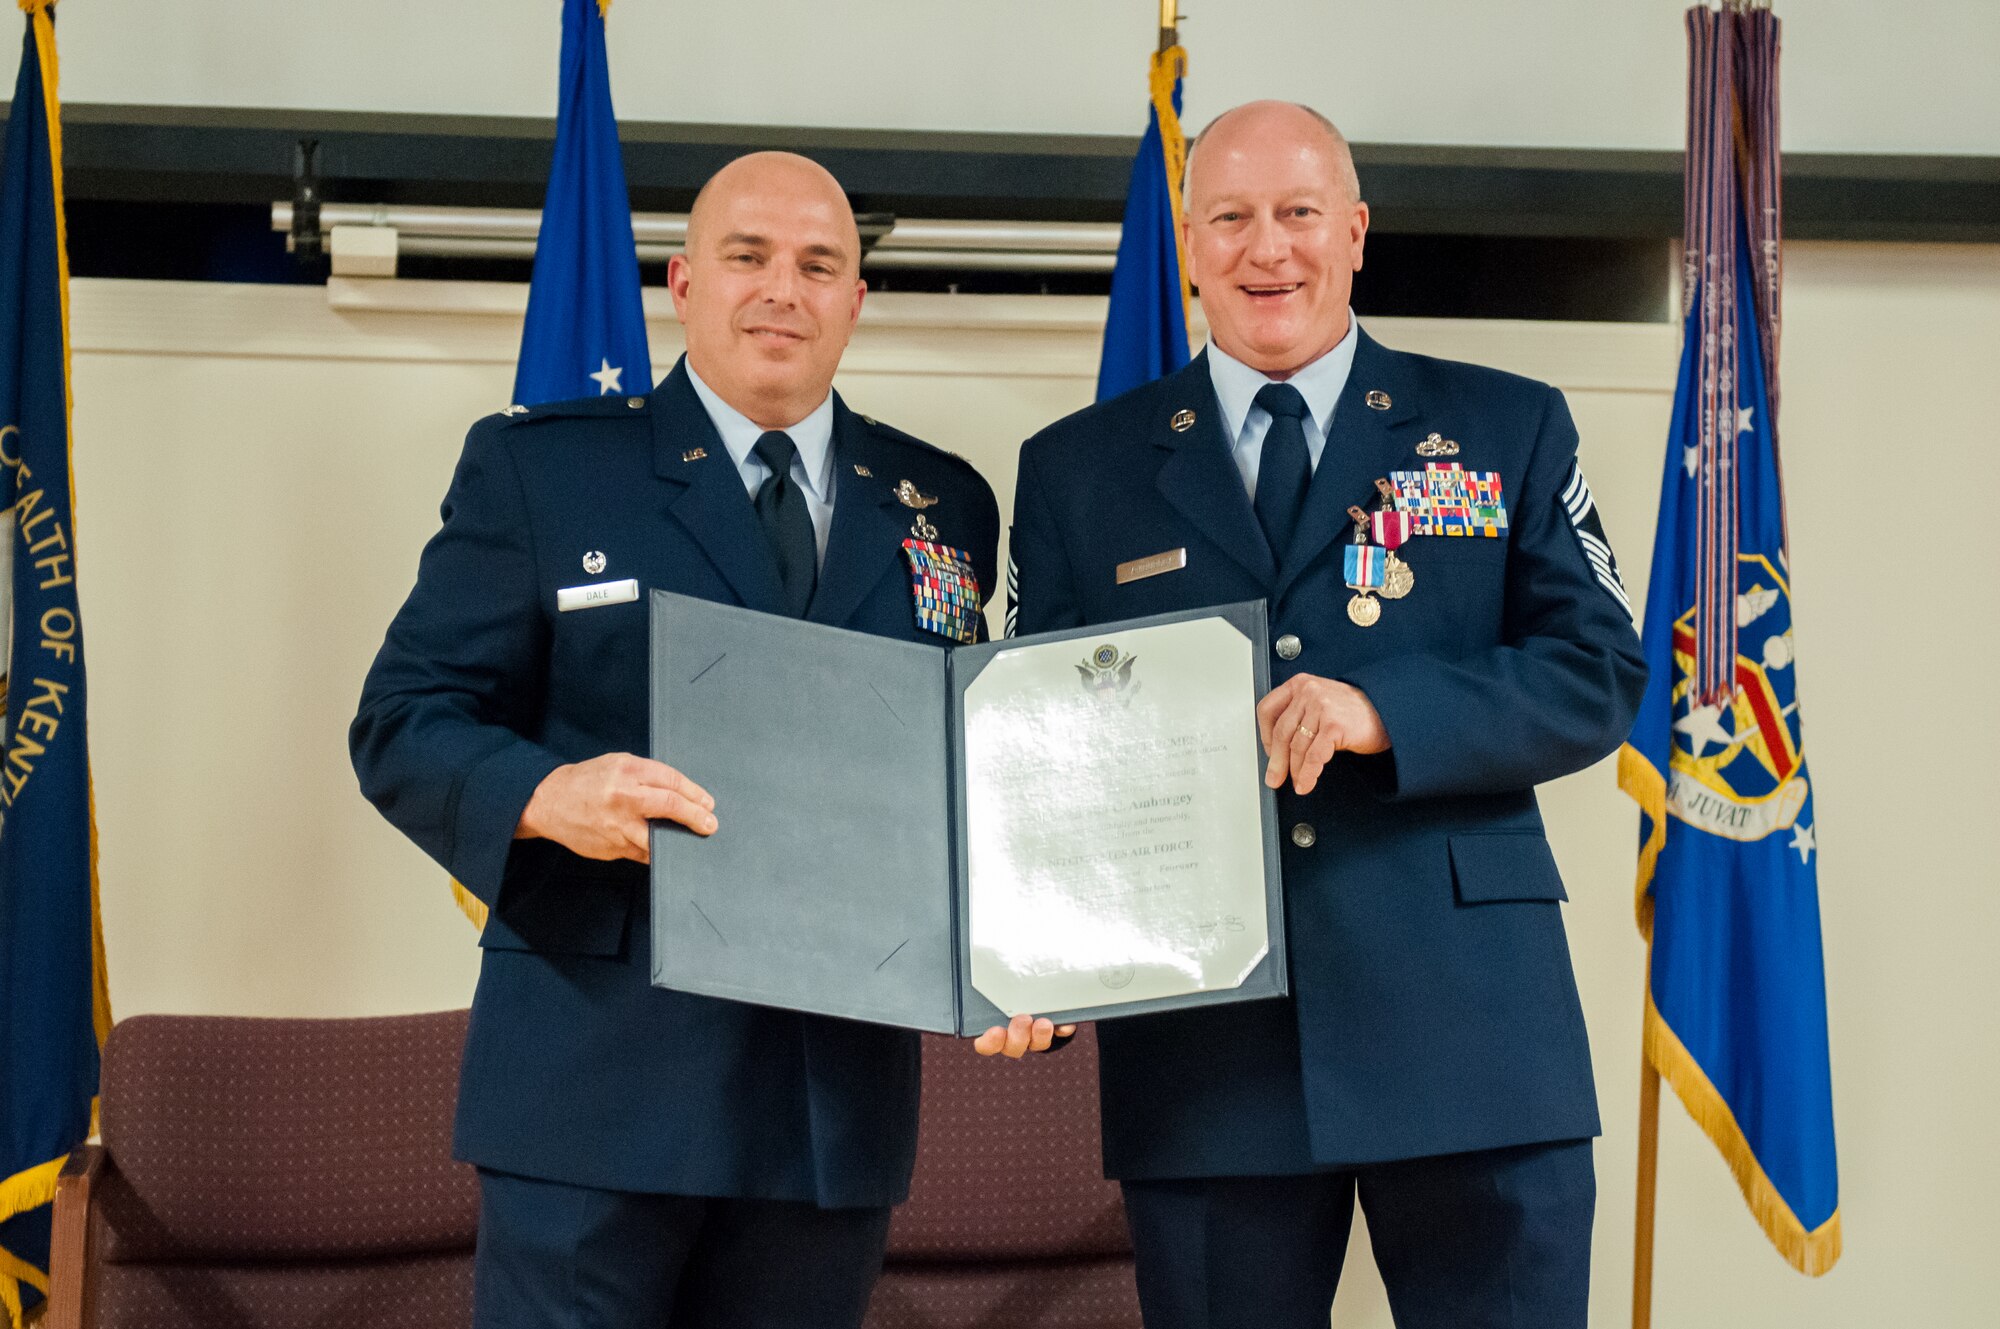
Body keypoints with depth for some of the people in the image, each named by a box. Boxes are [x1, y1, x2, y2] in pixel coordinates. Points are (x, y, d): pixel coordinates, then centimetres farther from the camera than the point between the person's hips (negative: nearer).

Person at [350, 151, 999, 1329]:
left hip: (841, 1091, 4)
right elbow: (404, 722, 0)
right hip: (596, 1082, -3)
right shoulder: (536, 468, 4)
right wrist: (547, 793, -21)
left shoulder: (943, 504, 14)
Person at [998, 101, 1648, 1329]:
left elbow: (1601, 673, 2)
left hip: (1470, 1026, 0)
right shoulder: (1079, 469, 12)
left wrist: (1387, 713, -15)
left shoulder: (1506, 430, 10)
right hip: (1201, 1039, 1)